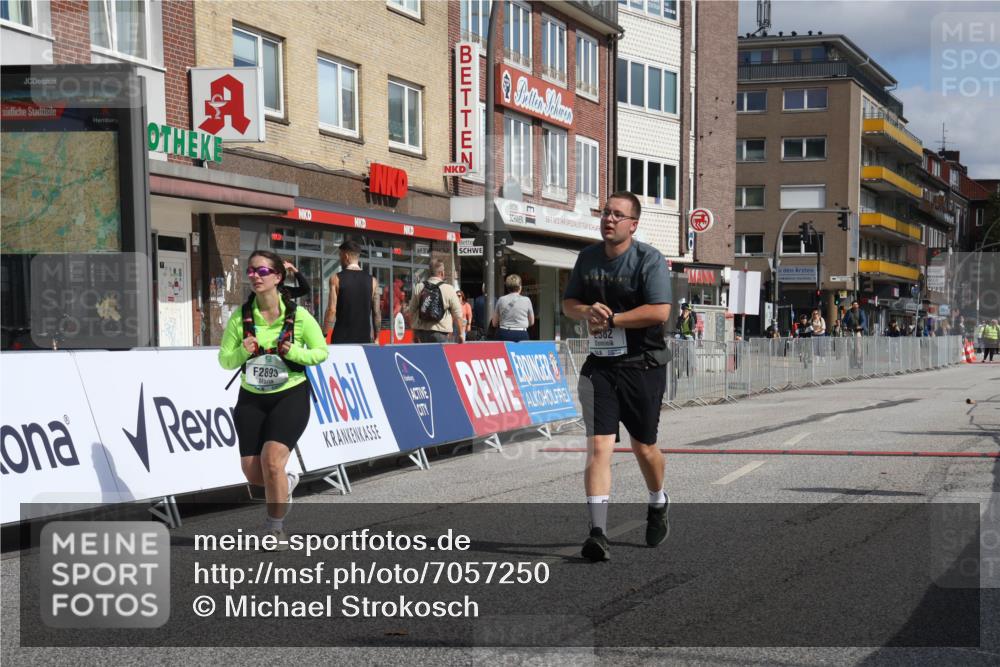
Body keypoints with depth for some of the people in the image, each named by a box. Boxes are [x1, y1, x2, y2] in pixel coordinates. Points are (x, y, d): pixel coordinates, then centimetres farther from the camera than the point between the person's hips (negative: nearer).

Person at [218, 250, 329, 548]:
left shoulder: (298, 316, -11)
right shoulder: (241, 317, -6)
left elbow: (322, 351, -3)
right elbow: (224, 360, 0)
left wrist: (294, 352, -22)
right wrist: (242, 352, -22)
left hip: (291, 395, -3)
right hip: (252, 399, 3)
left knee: (272, 459, -19)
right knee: (252, 471, 1)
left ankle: (276, 529, 0)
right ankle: (286, 482, 37)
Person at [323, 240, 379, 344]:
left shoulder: (336, 278, -3)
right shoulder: (372, 280, 6)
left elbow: (332, 310, -8)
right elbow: (376, 313, 7)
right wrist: (376, 338, 16)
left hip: (341, 339, -3)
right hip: (364, 338, 3)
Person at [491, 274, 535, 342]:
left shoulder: (501, 300, 5)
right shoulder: (526, 300, 1)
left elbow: (494, 323, 12)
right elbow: (532, 322, 13)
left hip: (504, 334, 1)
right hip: (521, 334, -1)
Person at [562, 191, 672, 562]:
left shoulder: (649, 259, -8)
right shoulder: (588, 257, 9)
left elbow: (660, 311, -18)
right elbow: (568, 304, 16)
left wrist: (612, 318, -17)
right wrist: (587, 311, -7)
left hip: (643, 366, -3)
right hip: (600, 365, 3)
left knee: (644, 447, 11)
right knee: (598, 445, -11)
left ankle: (658, 504, 41)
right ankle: (598, 532, -14)